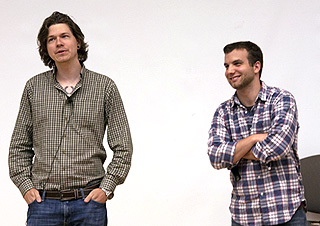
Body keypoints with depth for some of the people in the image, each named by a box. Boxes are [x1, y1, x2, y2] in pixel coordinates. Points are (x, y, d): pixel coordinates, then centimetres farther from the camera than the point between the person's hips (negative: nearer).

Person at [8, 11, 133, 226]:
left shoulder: (105, 87, 3)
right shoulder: (34, 87, 8)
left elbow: (123, 148, 4)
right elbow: (19, 146, 13)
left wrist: (106, 188, -6)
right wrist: (25, 185, 1)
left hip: (88, 200, -1)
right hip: (43, 202, 1)